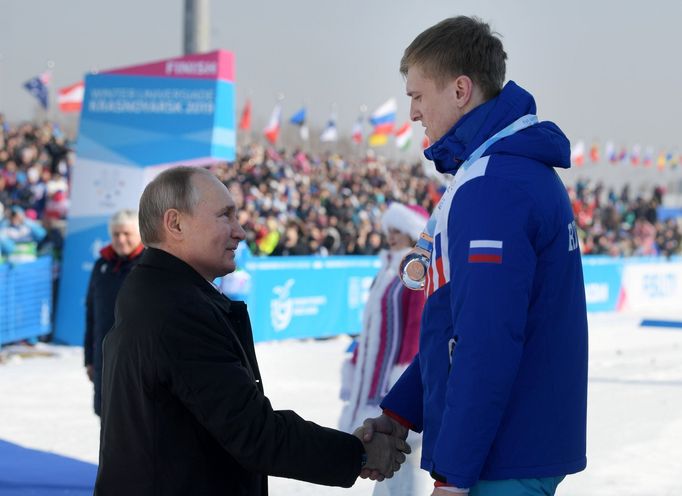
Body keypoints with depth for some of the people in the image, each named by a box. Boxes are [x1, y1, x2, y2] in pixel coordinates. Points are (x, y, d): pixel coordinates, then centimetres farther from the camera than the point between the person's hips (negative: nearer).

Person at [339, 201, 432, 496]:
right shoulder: (387, 270, 18)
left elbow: (418, 327, -16)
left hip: (396, 374, -9)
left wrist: (406, 376, -23)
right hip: (372, 377, 9)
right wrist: (353, 369, 20)